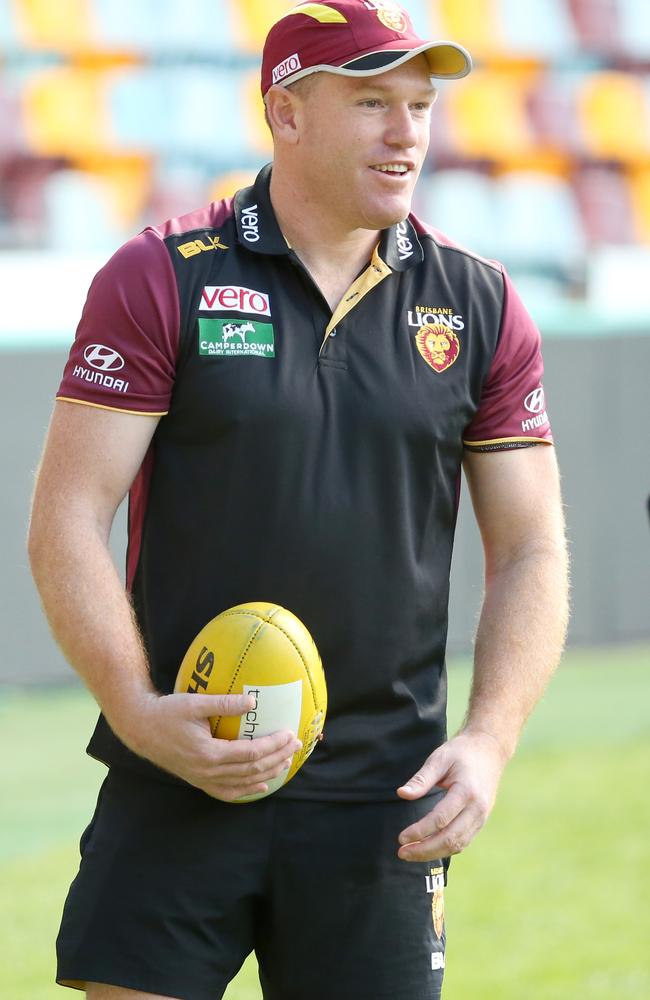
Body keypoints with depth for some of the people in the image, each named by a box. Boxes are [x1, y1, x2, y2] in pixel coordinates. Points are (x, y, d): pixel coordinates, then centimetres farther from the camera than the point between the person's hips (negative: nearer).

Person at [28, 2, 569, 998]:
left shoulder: (479, 307, 7)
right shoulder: (160, 280, -1)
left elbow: (530, 552, 9)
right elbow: (67, 521, -4)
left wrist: (489, 738, -5)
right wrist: (136, 710, -17)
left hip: (378, 803, 2)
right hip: (180, 772, -2)